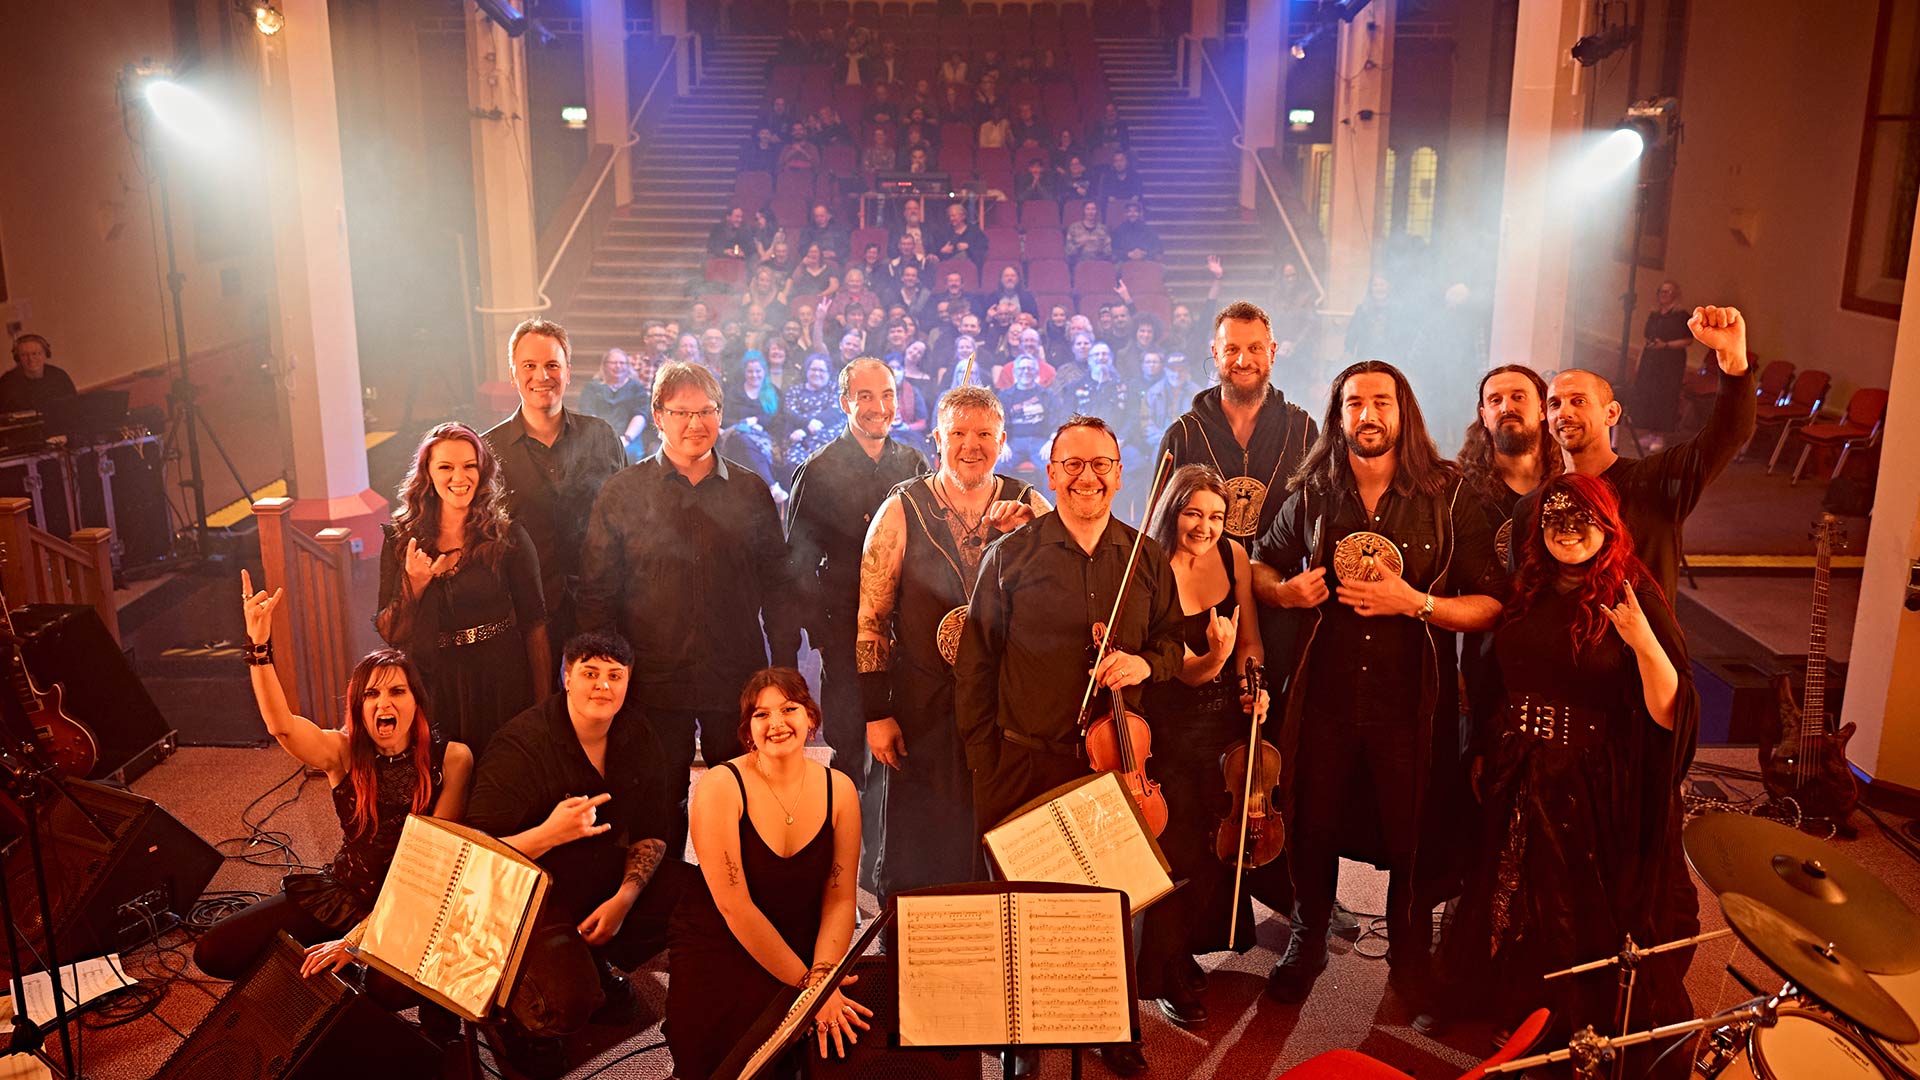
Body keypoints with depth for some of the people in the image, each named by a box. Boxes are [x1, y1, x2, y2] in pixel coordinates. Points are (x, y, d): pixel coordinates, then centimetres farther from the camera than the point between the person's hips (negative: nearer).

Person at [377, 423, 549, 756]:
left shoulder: (508, 537, -7)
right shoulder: (400, 539, 0)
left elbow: (534, 623, -4)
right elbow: (389, 633, 1)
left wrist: (543, 709, -6)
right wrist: (413, 588, -19)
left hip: (502, 683, -2)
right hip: (435, 688, 2)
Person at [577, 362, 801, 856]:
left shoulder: (751, 491, 6)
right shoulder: (622, 493, 1)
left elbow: (777, 584, 9)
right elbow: (597, 593, 2)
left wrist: (786, 670, 5)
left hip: (738, 684, 1)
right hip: (653, 684, -1)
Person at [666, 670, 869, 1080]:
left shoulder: (838, 789, -1)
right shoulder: (720, 786, -14)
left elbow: (841, 898, -2)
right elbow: (734, 906, -17)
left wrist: (823, 974, -19)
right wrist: (806, 981, -16)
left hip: (804, 954, 4)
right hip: (720, 957, -4)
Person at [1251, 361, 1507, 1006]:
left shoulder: (1448, 497, -3)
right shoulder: (1311, 494, 4)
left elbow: (1491, 605, -4)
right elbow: (1261, 566, 17)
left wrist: (1416, 603, -19)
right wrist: (1285, 591, -5)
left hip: (1412, 703, -1)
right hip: (1325, 694, 2)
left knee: (1416, 842, 6)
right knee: (1312, 830, 10)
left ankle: (1409, 962, 32)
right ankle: (1309, 942, 37)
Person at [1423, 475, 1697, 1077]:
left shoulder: (1634, 599, -12)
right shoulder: (1527, 592, 2)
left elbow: (1670, 713, -19)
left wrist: (1644, 642, -32)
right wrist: (1488, 753, 11)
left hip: (1597, 794, -5)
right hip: (1521, 785, 5)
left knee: (1592, 917, 9)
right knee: (1520, 904, 19)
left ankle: (1596, 1030, 32)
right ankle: (1523, 1018, 41)